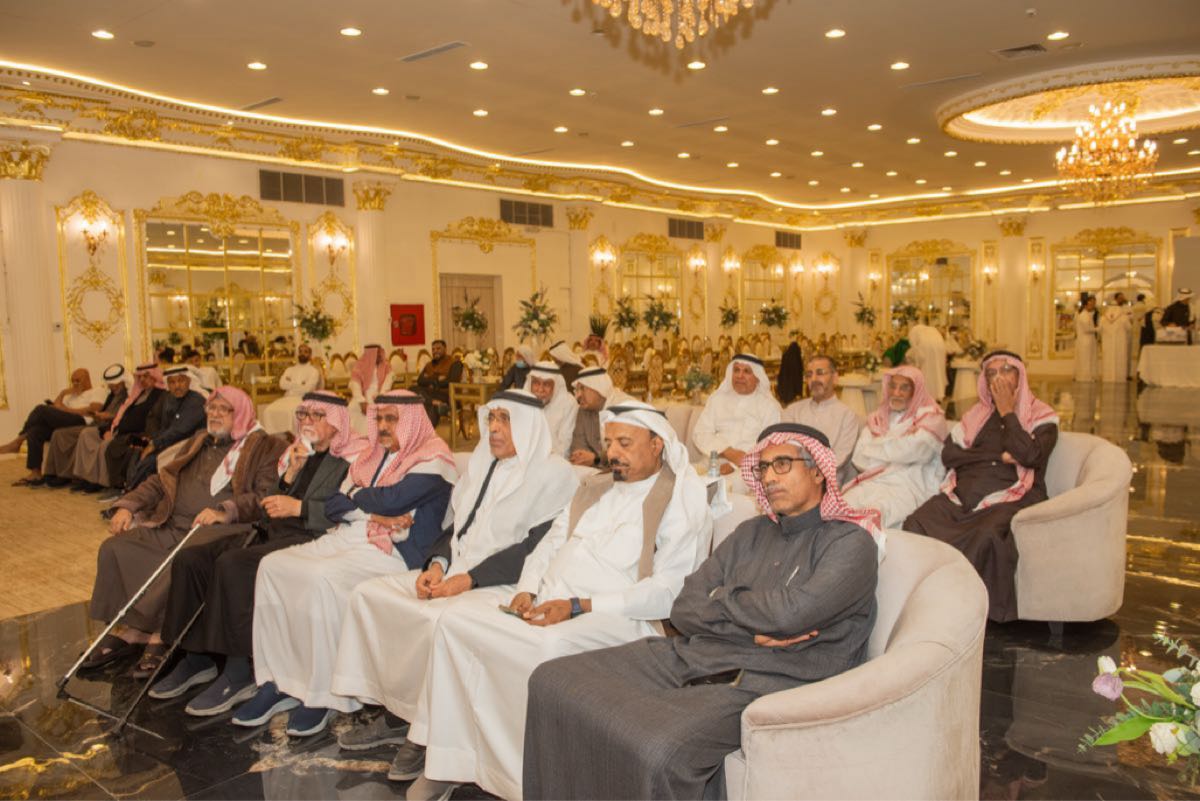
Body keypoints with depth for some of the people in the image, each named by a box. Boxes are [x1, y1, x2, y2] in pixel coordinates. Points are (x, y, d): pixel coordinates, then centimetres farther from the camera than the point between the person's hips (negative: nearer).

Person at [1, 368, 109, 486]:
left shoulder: (98, 391, 14)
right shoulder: (72, 395, 36)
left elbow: (93, 410, -6)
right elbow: (56, 407, 22)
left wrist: (67, 410, -8)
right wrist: (63, 393, 11)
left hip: (81, 422, -8)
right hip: (64, 423, 8)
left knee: (41, 409, -21)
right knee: (34, 431, -20)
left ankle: (18, 441, -8)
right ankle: (36, 475, -22)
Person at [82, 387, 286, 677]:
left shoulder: (264, 447, 1)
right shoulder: (198, 442, 25)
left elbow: (267, 495, -11)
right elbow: (162, 479, 25)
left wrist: (225, 511, -23)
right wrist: (128, 505, 10)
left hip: (217, 529, -7)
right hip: (172, 527, 7)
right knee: (115, 548, -10)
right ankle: (124, 631, -4)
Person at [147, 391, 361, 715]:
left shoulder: (353, 460, -2)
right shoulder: (296, 454, 22)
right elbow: (269, 513, 19)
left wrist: (299, 507, -16)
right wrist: (290, 474, 3)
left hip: (311, 540, -8)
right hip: (273, 533, 9)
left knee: (231, 564, -29)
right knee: (189, 560, -6)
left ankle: (240, 673, -19)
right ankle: (196, 659, 5)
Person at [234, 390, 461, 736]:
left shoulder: (432, 459, -5)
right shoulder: (375, 456, 20)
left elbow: (392, 499, -20)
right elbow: (334, 505, 11)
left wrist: (356, 498, 1)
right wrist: (376, 514, -8)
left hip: (393, 552, -9)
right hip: (348, 538, 9)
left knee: (323, 578, -32)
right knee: (272, 565, -8)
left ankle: (323, 695, -18)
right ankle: (278, 681, -4)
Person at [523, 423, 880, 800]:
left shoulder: (852, 542, -1)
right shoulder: (751, 532, 16)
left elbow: (789, 612, -19)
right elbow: (684, 609, 9)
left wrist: (718, 599, -1)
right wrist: (753, 630, -8)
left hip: (763, 682, -6)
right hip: (692, 655, 7)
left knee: (658, 749, -35)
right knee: (552, 680, -6)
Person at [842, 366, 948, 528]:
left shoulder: (931, 417, 11)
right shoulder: (877, 418, 23)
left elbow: (914, 450, -8)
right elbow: (860, 459, 8)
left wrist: (875, 448, 6)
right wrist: (896, 442, 1)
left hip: (909, 486, -4)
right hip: (872, 482, 4)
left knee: (875, 512, -36)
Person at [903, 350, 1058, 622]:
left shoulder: (1042, 416, 10)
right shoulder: (976, 413, 20)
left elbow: (1029, 455, -11)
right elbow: (948, 454, 7)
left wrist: (1007, 411, -2)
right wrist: (999, 456, -4)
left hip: (1010, 498, -3)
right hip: (962, 496, 3)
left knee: (986, 535, -37)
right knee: (916, 524, -27)